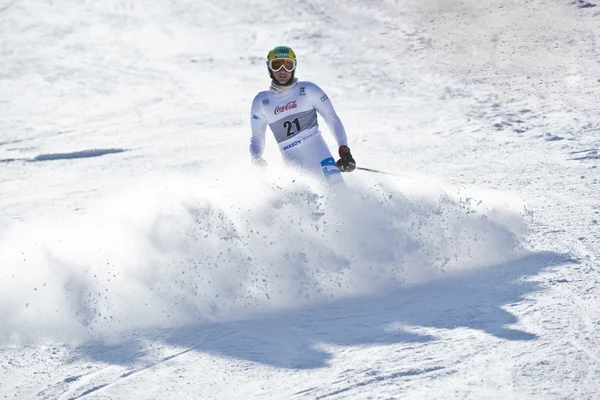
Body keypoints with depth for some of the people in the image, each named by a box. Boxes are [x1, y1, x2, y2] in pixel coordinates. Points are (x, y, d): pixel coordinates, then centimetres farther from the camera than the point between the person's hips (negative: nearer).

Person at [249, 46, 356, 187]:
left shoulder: (308, 90, 5)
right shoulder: (261, 102, 10)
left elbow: (332, 119, 7)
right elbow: (257, 139, 15)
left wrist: (344, 148, -5)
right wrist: (256, 159, -6)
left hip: (317, 151, -1)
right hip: (292, 161, 2)